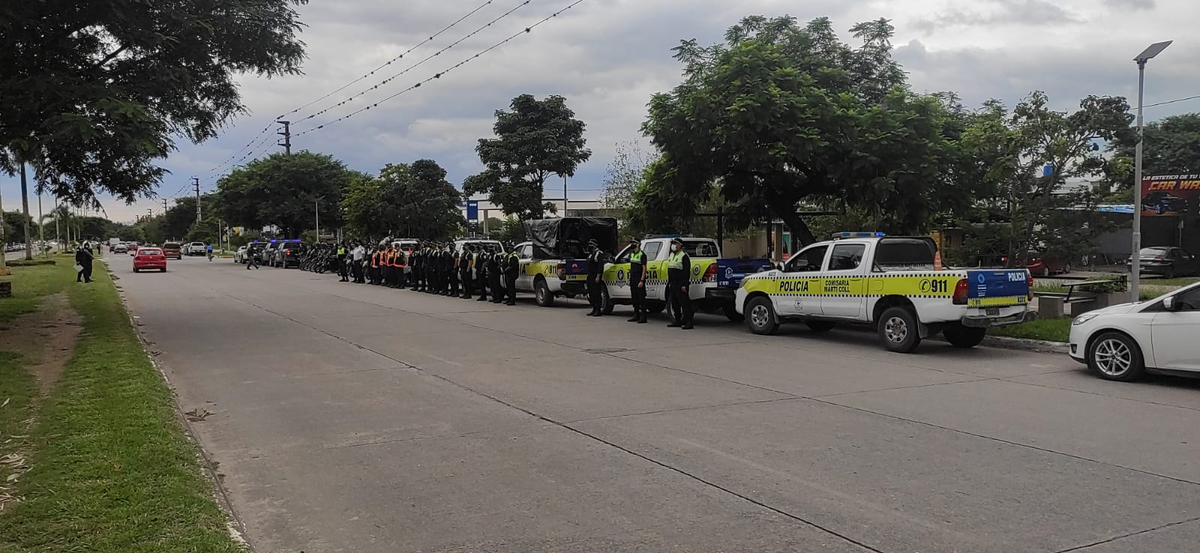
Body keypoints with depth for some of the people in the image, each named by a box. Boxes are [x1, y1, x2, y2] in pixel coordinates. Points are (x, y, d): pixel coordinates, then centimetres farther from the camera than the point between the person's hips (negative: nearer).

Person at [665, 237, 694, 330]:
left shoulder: (684, 256, -10)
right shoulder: (671, 255, 17)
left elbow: (687, 272, -16)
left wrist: (684, 285, -21)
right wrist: (669, 282, 19)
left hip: (681, 284, -9)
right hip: (673, 284, 9)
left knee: (684, 303, -10)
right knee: (674, 303, 11)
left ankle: (688, 322, -10)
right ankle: (677, 321, 19)